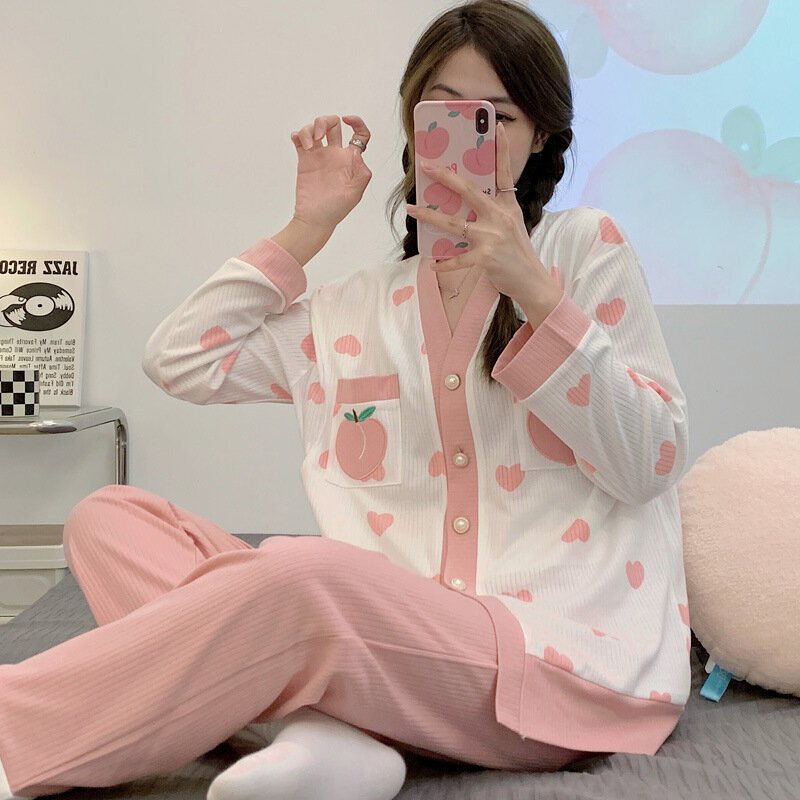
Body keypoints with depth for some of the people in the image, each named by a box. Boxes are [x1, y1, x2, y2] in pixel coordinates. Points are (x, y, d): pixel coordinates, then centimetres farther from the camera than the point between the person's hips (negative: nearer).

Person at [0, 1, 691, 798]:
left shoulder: (585, 246, 6)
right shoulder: (363, 307, 19)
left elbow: (651, 466, -2)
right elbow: (179, 360, 15)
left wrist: (534, 293, -13)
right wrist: (305, 229, 13)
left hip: (561, 654, -5)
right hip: (403, 644, 6)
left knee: (303, 577, -37)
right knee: (110, 517, -5)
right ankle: (324, 735, -27)